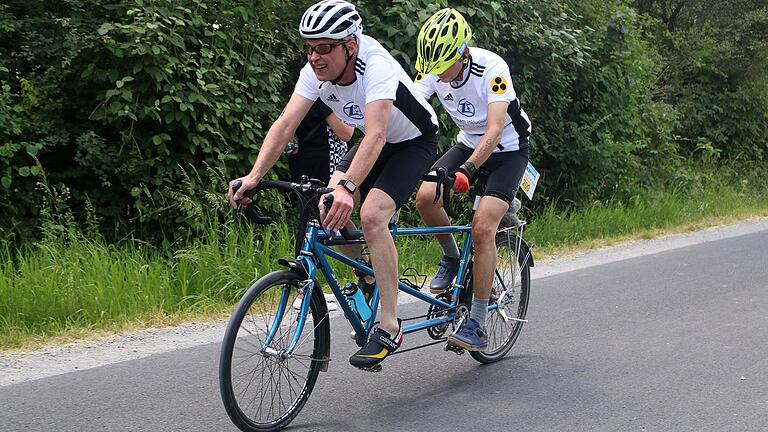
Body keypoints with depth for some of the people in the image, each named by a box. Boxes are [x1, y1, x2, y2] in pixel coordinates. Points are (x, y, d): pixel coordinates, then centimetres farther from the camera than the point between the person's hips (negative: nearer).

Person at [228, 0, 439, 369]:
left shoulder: (376, 66, -35)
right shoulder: (316, 72, -17)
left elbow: (375, 135, -48)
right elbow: (285, 125, -23)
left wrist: (346, 187, -61)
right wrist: (253, 177, -36)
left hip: (414, 142, -7)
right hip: (377, 142, 7)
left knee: (371, 215, -27)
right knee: (328, 209, -14)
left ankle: (390, 327, -20)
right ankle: (370, 278, 12)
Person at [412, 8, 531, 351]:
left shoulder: (492, 68, -30)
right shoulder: (432, 70, -16)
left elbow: (494, 131, -37)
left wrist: (467, 170, -51)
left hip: (508, 150, -5)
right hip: (469, 143, 5)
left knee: (483, 226, -21)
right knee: (425, 197, -21)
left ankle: (477, 325, -15)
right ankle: (452, 258, 9)